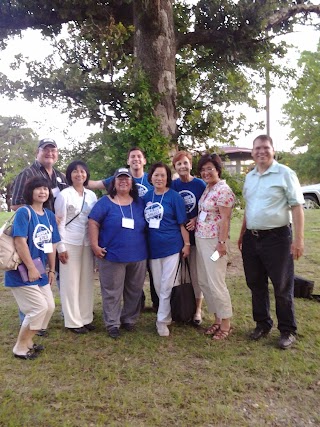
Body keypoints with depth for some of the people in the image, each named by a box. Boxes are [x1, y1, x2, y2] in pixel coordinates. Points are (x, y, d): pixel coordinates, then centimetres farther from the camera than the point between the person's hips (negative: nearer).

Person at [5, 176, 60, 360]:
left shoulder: (49, 215, 7)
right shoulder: (24, 212, -14)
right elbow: (20, 242, -21)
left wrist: (51, 269, 13)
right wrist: (31, 268, -20)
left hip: (40, 272, 8)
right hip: (22, 272, -8)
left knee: (50, 307, 11)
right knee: (39, 308, -7)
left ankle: (28, 341, 29)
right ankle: (20, 348, 13)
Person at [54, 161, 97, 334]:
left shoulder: (92, 195, 8)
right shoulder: (64, 195, -5)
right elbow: (59, 223, -7)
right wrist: (60, 247, -10)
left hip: (87, 243, 4)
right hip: (70, 243, -4)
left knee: (87, 281, 9)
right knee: (71, 283, 3)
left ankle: (86, 318, 21)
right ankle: (73, 321, 13)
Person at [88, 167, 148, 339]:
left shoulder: (139, 203, 10)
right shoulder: (105, 202, -1)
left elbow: (147, 225, 16)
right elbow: (93, 223, -5)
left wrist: (146, 247, 10)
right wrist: (95, 245, -13)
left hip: (138, 255, 4)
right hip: (112, 255, -4)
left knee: (134, 291, 13)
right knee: (112, 292, 4)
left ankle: (129, 320, 30)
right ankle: (112, 324, 17)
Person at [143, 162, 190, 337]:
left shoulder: (174, 196, -7)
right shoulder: (146, 196, 6)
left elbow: (182, 223, -5)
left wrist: (187, 244, -6)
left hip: (171, 246, -5)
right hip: (153, 247, 5)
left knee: (167, 286, 1)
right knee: (158, 286, 14)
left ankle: (162, 320, 13)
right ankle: (166, 313, 33)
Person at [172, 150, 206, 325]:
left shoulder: (200, 184, -4)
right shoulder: (172, 185, 2)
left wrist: (196, 220, -16)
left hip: (196, 233, -2)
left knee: (196, 271, 5)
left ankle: (197, 308, 18)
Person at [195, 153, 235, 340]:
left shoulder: (223, 190, -13)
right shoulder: (207, 189, 13)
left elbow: (224, 219, -17)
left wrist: (222, 242, -20)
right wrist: (195, 220, 5)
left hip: (214, 241, -9)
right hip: (200, 239, 10)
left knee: (216, 283, -3)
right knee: (204, 282, 13)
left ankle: (226, 324, 13)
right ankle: (217, 320, 26)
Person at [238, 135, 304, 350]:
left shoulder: (285, 173, -7)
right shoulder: (250, 177, 11)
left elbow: (297, 206, -11)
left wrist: (298, 239, -17)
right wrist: (242, 234, 16)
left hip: (277, 237, -6)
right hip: (252, 238, 6)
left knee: (282, 287, 4)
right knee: (256, 284, 15)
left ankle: (288, 331, 21)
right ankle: (262, 324, 32)